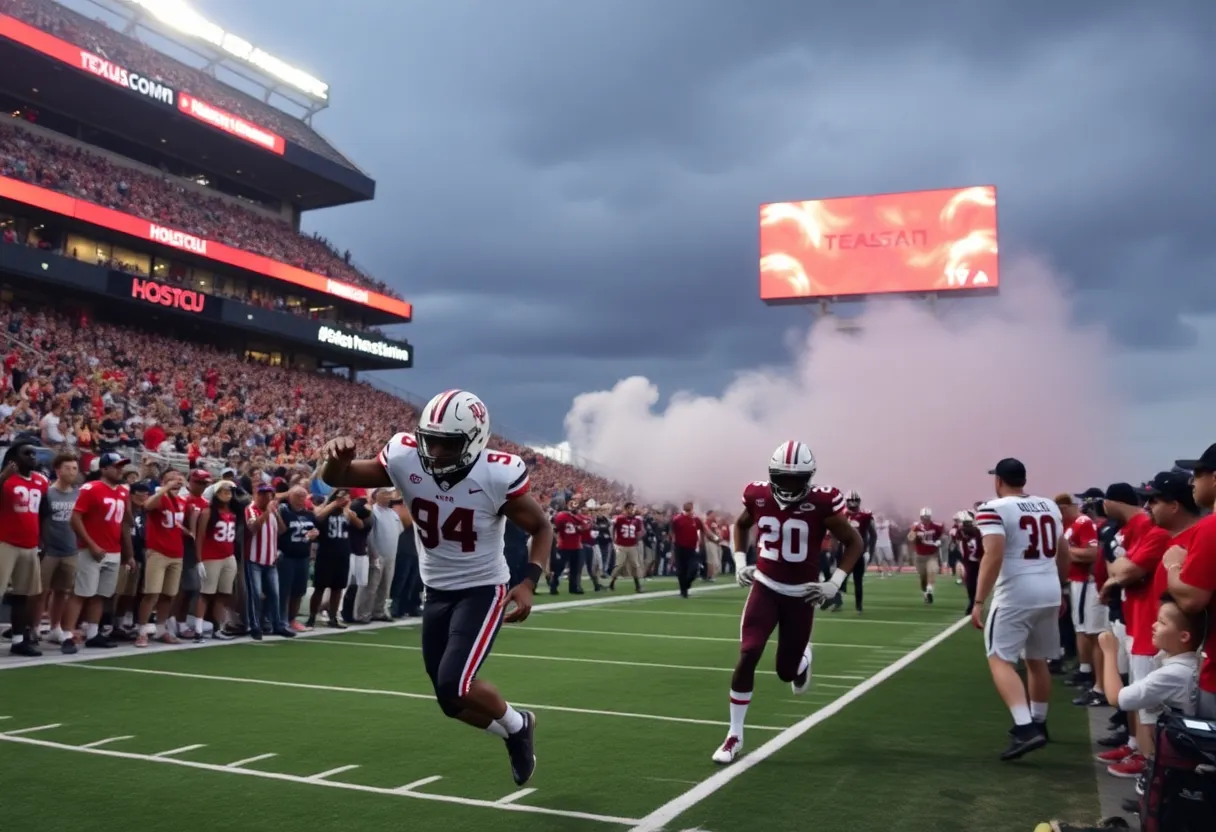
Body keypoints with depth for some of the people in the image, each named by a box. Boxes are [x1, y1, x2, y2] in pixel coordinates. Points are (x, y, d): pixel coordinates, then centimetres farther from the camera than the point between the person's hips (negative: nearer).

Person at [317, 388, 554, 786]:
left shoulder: (498, 475, -23)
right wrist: (337, 458, -32)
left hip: (483, 590, -5)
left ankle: (516, 724, 12)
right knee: (450, 698, 10)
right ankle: (516, 732, 37)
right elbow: (336, 480, -7)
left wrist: (529, 582, -22)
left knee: (455, 686, -18)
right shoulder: (405, 459, -16)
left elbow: (541, 528, -8)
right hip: (437, 592, 5)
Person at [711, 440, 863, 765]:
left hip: (801, 595, -1)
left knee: (787, 671, 7)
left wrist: (834, 583, -13)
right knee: (747, 657, -12)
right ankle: (735, 735, 3)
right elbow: (741, 524, 16)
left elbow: (855, 543, -5)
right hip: (765, 587, 2)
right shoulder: (759, 497, -7)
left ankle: (802, 658, 47)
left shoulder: (822, 504, -17)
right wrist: (740, 562, 3)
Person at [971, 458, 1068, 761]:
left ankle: (1025, 729, -16)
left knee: (1000, 660, -2)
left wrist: (979, 601, -17)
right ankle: (1038, 724, 32)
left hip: (1015, 595, -7)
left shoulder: (994, 509, -10)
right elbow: (1064, 554, 17)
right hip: (1049, 593, 7)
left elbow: (994, 557, -19)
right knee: (1037, 660, 20)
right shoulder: (1049, 506, 10)